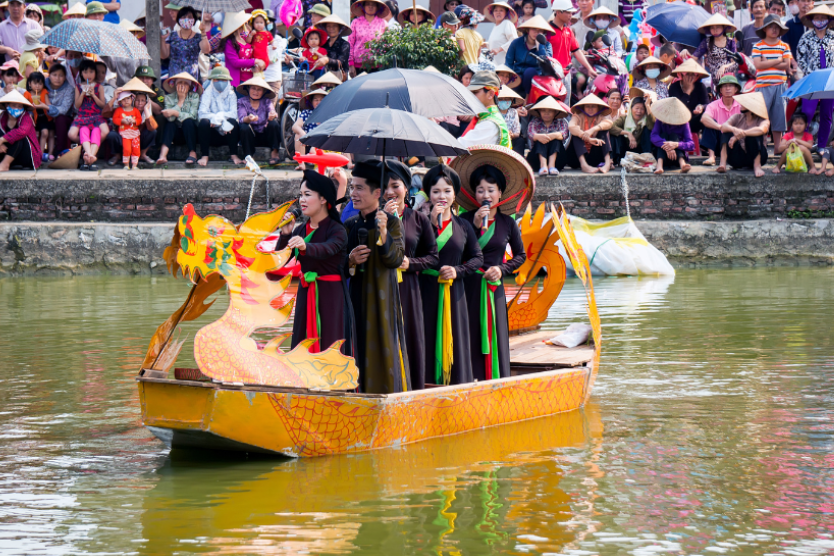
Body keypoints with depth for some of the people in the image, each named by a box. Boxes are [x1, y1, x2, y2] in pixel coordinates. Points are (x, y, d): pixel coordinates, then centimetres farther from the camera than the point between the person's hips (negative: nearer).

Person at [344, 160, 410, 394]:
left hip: (383, 297, -4)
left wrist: (383, 234, -30)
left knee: (385, 347, -4)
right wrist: (350, 261, -9)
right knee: (360, 354, 3)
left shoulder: (392, 222, -3)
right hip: (356, 297, 5)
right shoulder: (350, 225, 11)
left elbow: (396, 259, -15)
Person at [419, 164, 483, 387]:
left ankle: (454, 383, 9)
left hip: (453, 292, 2)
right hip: (426, 291, -2)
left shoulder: (463, 226, 9)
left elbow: (478, 258, 12)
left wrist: (458, 271, -5)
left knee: (453, 341, 3)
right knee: (428, 341, -4)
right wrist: (433, 223, -15)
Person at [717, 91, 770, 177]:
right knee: (727, 132, -19)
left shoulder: (763, 121, -6)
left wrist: (741, 134, -39)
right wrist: (734, 129, -37)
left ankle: (757, 166, -29)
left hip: (756, 156, -3)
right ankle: (723, 164, -34)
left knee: (753, 135, -28)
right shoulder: (738, 117, 6)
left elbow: (761, 130, -32)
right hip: (738, 159, 3)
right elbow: (723, 127, -14)